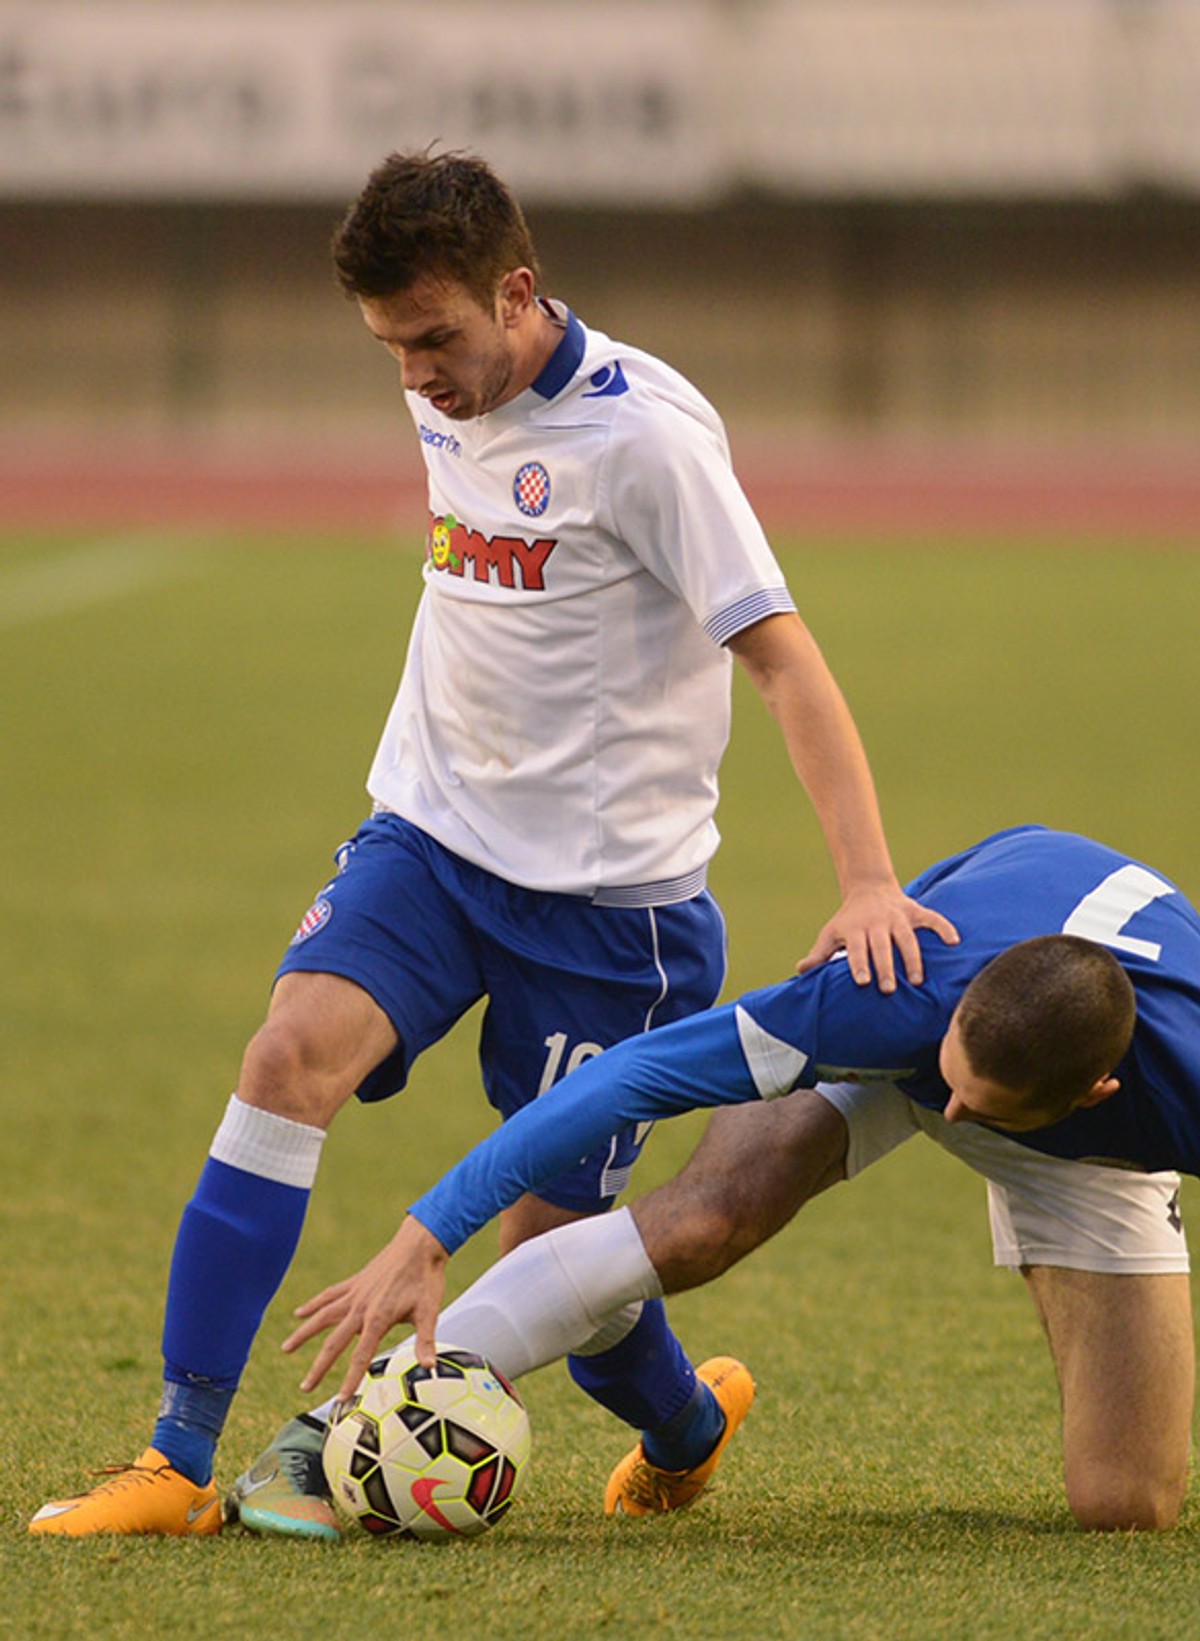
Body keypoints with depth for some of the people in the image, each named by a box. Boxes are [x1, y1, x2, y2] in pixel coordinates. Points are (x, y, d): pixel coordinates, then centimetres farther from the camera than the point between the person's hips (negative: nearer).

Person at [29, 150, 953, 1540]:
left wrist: (868, 883, -28)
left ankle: (682, 1423, 32)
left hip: (604, 886, -5)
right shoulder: (448, 400, 5)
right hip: (432, 834, 6)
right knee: (295, 1047, -21)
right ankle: (179, 1458, -23)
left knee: (550, 1245, -3)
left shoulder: (643, 433, -17)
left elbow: (782, 657, -19)